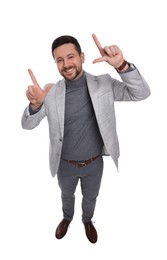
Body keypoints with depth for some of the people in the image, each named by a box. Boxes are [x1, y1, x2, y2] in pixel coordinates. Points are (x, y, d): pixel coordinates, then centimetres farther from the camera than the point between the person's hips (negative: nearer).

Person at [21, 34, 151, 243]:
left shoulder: (104, 84, -15)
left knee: (90, 198, 28)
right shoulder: (51, 92, -15)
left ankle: (87, 220, 62)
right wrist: (35, 104, -38)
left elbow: (142, 93, -21)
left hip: (94, 163, 0)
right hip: (65, 164, 0)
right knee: (67, 195, 29)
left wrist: (121, 65, -39)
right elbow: (27, 125, -14)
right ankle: (67, 218, 63)